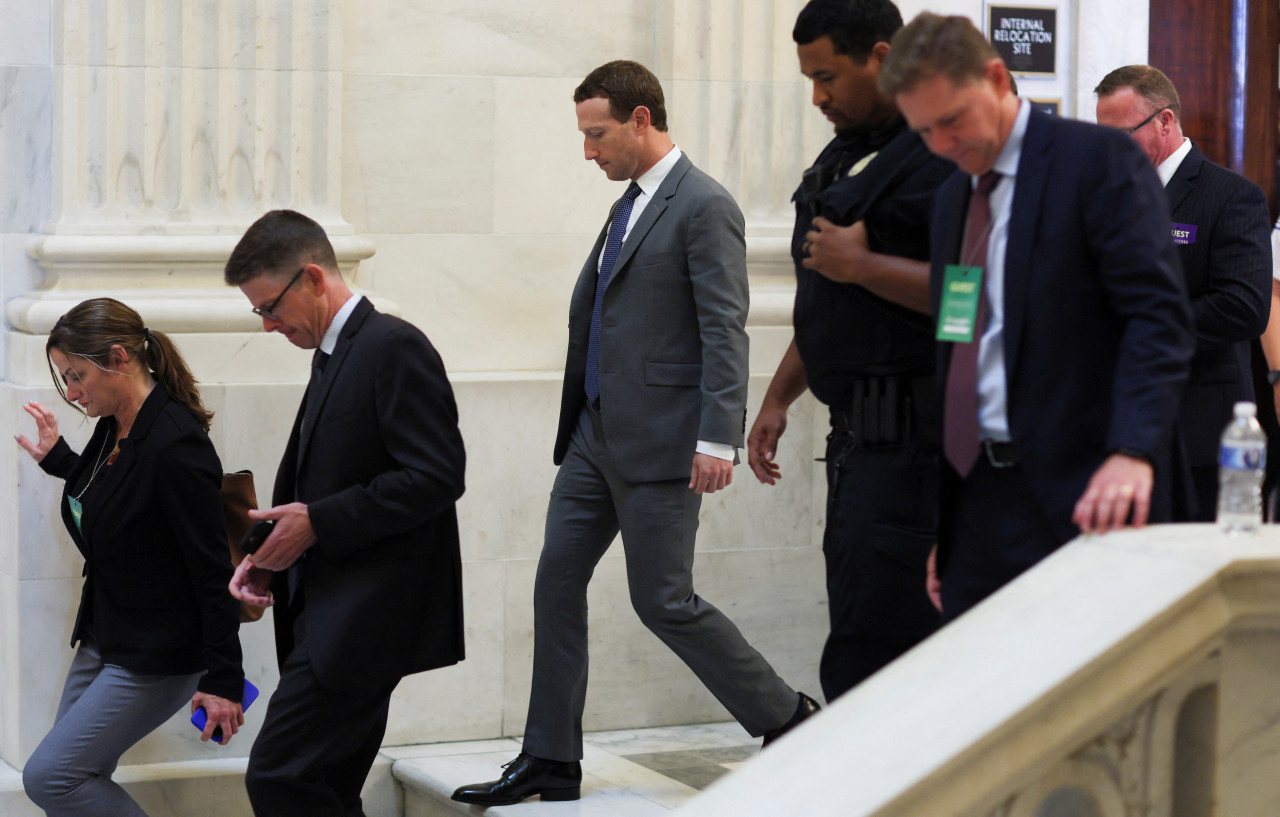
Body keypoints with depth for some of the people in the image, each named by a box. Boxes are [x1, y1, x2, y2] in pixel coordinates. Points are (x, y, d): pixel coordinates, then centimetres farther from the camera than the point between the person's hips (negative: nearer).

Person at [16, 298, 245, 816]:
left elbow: (214, 571, -22)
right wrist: (57, 458, 20)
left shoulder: (176, 446, -24)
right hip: (104, 642, 9)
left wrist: (223, 680, -21)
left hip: (157, 656, -9)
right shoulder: (112, 428, 3)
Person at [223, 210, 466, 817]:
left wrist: (318, 522, -18)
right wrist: (269, 558, 7)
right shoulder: (334, 356, 19)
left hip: (367, 619, -10)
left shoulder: (393, 347, -11)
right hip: (335, 618, 10)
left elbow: (436, 477, -20)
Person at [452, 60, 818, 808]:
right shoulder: (633, 204, 15)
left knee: (663, 601, -4)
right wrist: (577, 422, 17)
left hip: (660, 440, -9)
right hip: (598, 436, 9)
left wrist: (718, 439, -24)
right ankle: (551, 761, 12)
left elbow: (725, 331, -18)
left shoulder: (704, 207, -12)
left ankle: (788, 719, 12)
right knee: (557, 582, 6)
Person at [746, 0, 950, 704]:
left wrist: (863, 265, -18)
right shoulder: (842, 157, 19)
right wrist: (778, 397, 26)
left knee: (863, 658, -13)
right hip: (858, 434, 10)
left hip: (911, 438, -10)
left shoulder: (942, 157, -12)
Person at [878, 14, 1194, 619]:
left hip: (1082, 497, -7)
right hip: (977, 496, 7)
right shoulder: (953, 198, 18)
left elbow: (1158, 315, -15)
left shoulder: (1099, 160, -6)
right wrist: (940, 530, 17)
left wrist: (1132, 453, -30)